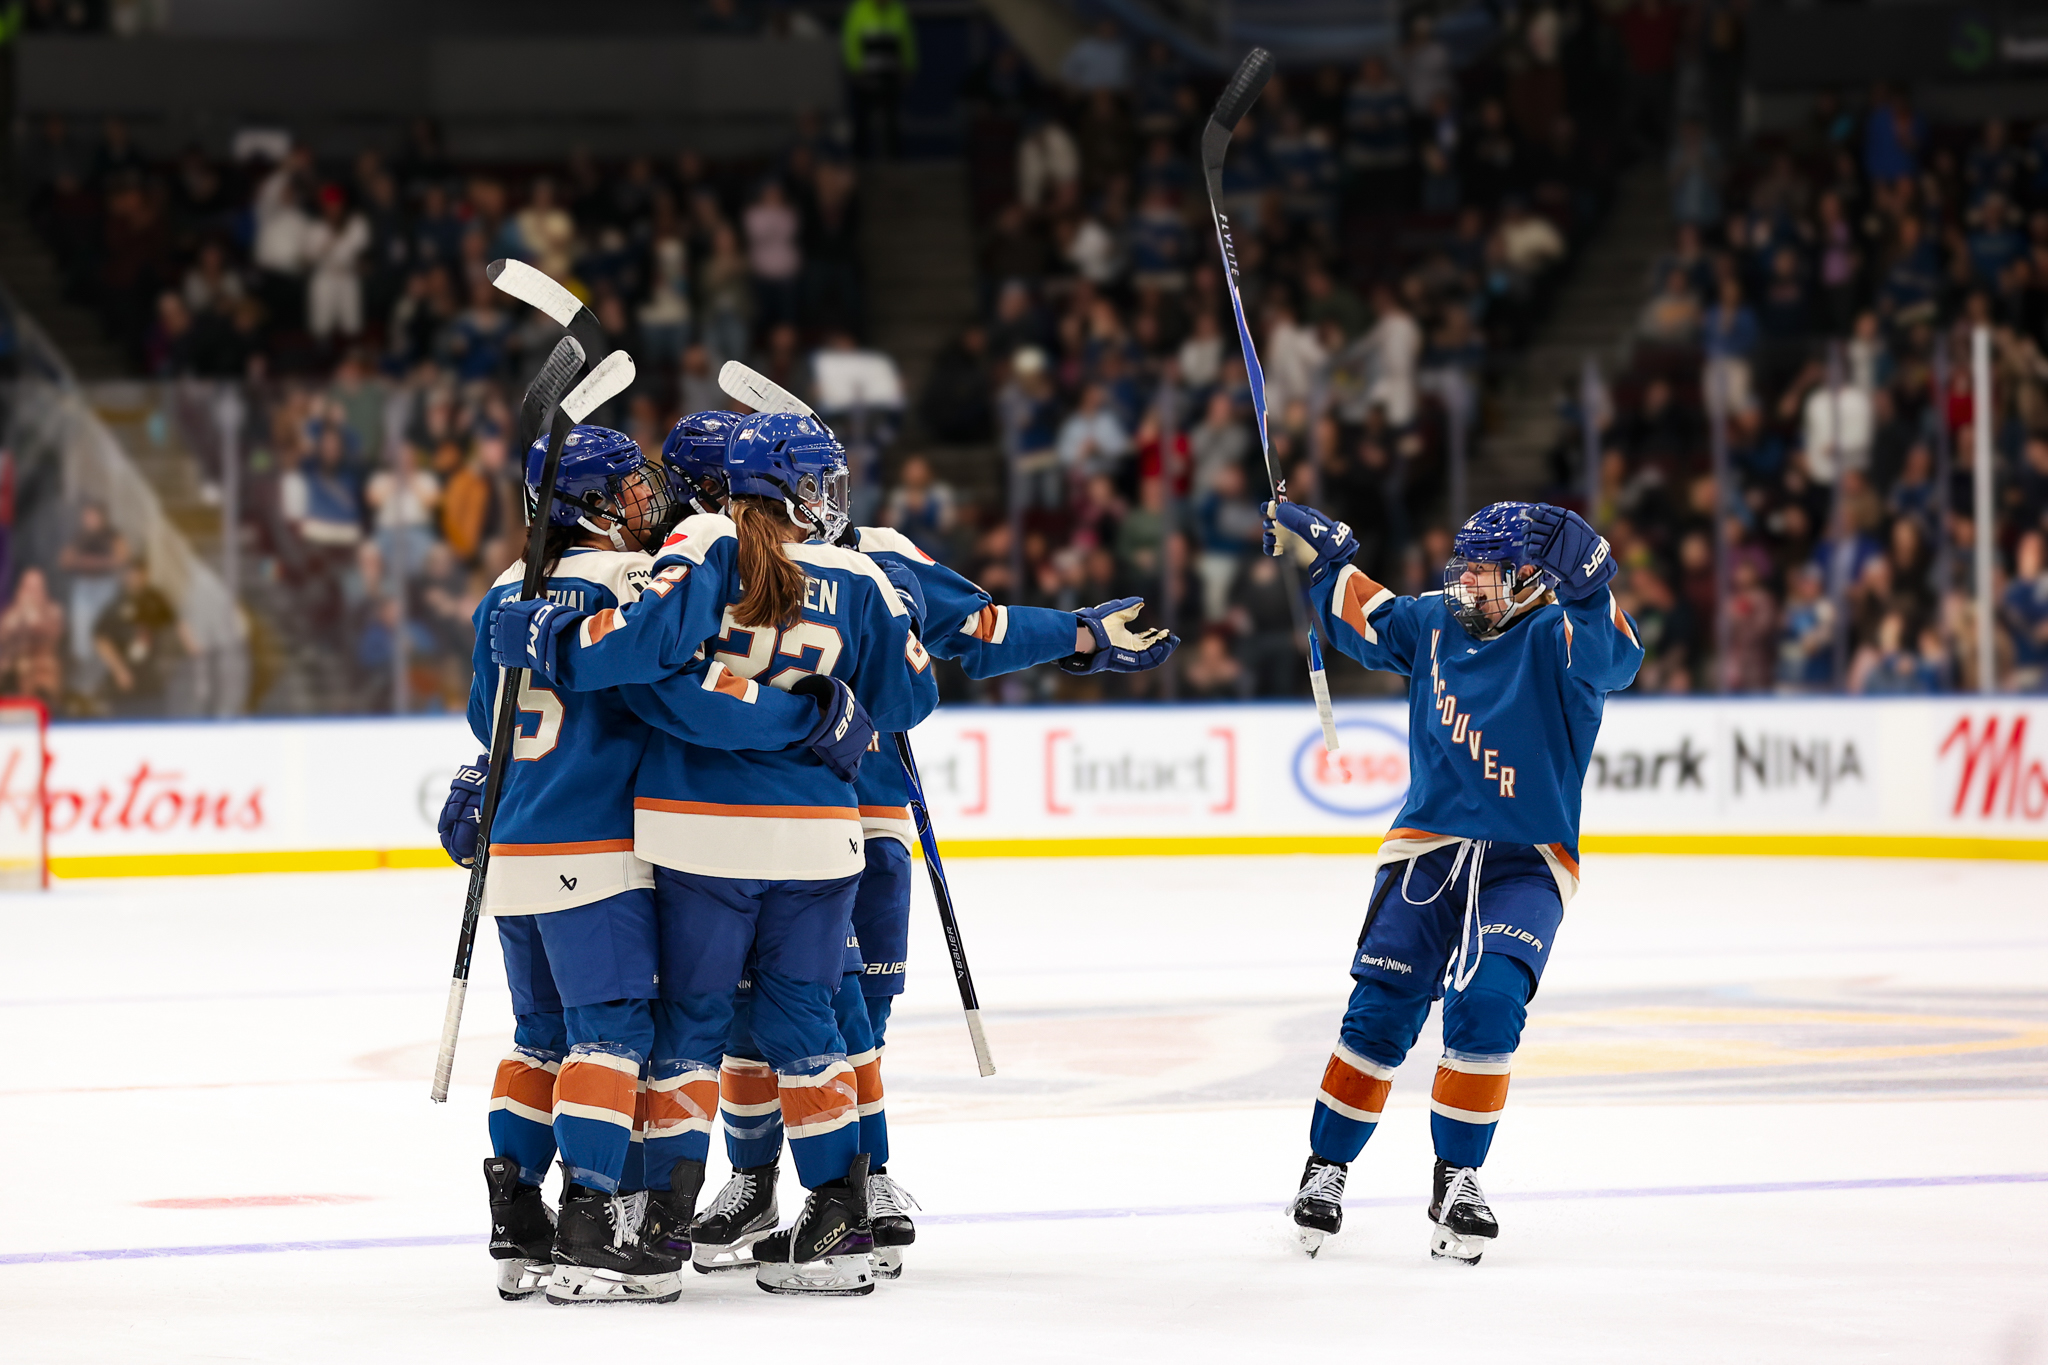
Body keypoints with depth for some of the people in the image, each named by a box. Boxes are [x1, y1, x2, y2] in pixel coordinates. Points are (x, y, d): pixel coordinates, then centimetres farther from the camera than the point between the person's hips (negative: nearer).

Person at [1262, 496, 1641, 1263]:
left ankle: (1457, 1180, -6)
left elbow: (1615, 655, -32)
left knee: (1487, 1004, -21)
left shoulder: (1560, 638, -10)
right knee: (1381, 1013, -3)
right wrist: (1315, 554, 10)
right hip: (1428, 848, 3)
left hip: (1525, 866, -3)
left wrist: (1585, 583, -49)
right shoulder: (1434, 624, 5)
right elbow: (1363, 617, 22)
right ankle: (1326, 1168, 13)